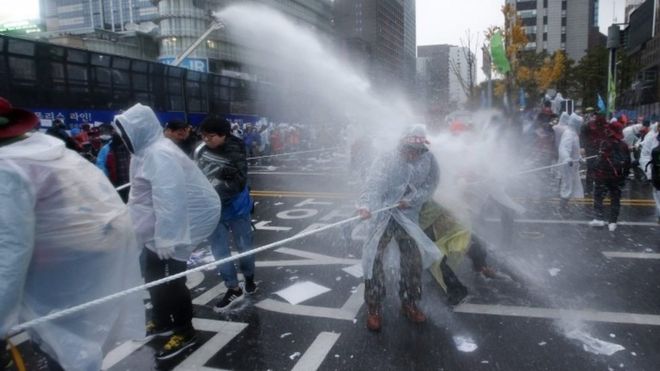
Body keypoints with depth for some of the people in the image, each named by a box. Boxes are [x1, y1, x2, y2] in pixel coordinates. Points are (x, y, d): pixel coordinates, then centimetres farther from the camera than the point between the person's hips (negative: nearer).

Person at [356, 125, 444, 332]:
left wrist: (411, 200, -19)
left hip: (409, 216, 3)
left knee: (414, 259, 6)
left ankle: (409, 303, 28)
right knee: (374, 258, -8)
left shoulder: (428, 161, -5)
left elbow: (430, 185, -2)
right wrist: (366, 205, -49)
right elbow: (374, 184, -30)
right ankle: (373, 308, 8)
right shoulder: (386, 161, -16)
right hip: (383, 215, -3)